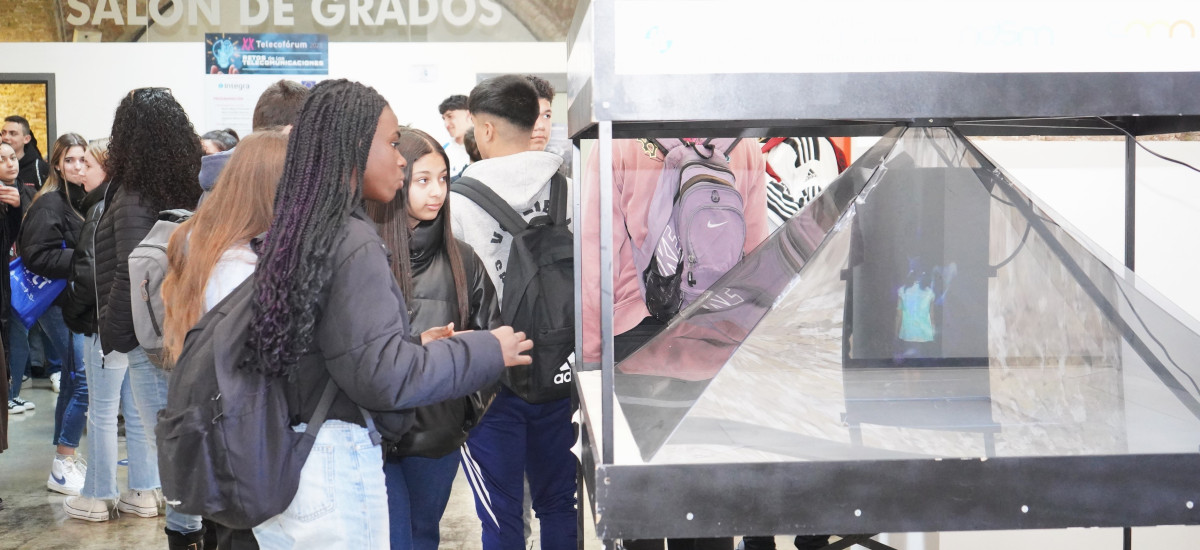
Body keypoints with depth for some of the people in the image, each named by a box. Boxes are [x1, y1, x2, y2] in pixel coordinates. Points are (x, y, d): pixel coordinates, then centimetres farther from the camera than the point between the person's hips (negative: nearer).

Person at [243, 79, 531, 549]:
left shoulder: (293, 232, 9)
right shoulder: (353, 245, -18)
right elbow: (382, 375, -22)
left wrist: (420, 346, 16)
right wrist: (487, 351, -12)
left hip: (280, 454, 9)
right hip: (335, 463, -9)